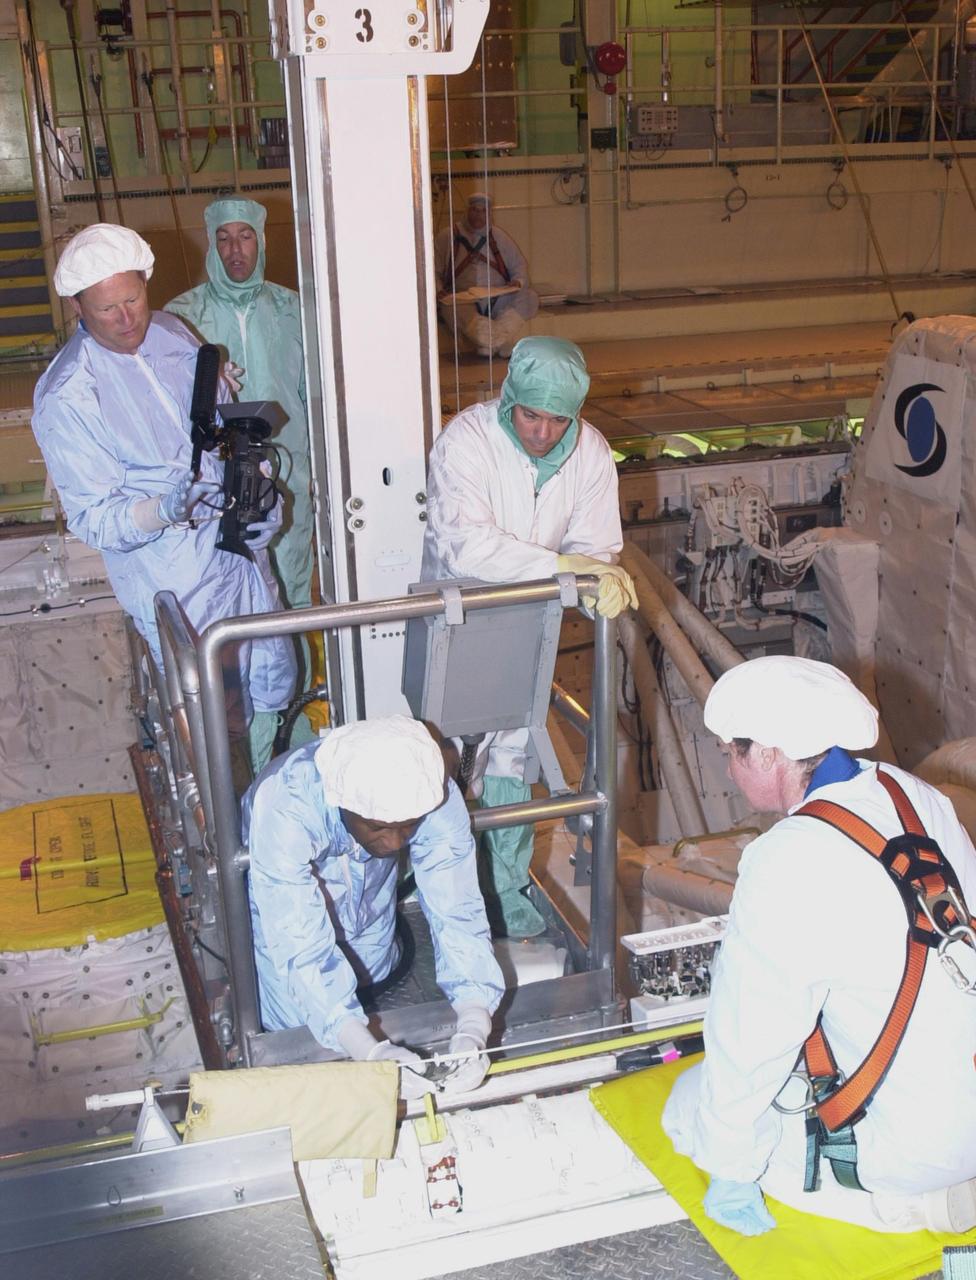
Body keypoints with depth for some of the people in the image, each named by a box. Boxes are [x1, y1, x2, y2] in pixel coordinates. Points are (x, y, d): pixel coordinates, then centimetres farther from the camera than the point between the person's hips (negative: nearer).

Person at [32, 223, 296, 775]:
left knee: (274, 679, 22)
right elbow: (93, 517, -19)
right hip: (174, 579, -7)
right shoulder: (66, 397, -20)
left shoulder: (172, 332, 0)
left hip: (240, 548, 7)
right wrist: (163, 510, -38)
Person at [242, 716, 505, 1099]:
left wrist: (473, 1030, -48)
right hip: (281, 910, -2)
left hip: (369, 908, 3)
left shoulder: (433, 795, -35)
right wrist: (369, 1050, -55)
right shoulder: (282, 808, -45)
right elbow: (300, 947, -45)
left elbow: (457, 912, -34)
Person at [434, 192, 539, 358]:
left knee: (530, 298, -25)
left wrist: (518, 281, -1)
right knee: (451, 308, -39)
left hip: (498, 297, 3)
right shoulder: (447, 237, 10)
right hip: (462, 299, -3)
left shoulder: (498, 236, 17)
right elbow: (433, 271, 7)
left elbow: (520, 265, 21)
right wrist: (439, 291, -12)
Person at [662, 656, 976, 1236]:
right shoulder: (917, 795, -3)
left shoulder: (787, 867, -26)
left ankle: (889, 1203, 6)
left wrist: (730, 1172, -2)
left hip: (911, 1146, -7)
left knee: (694, 1101, 9)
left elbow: (751, 1040, -18)